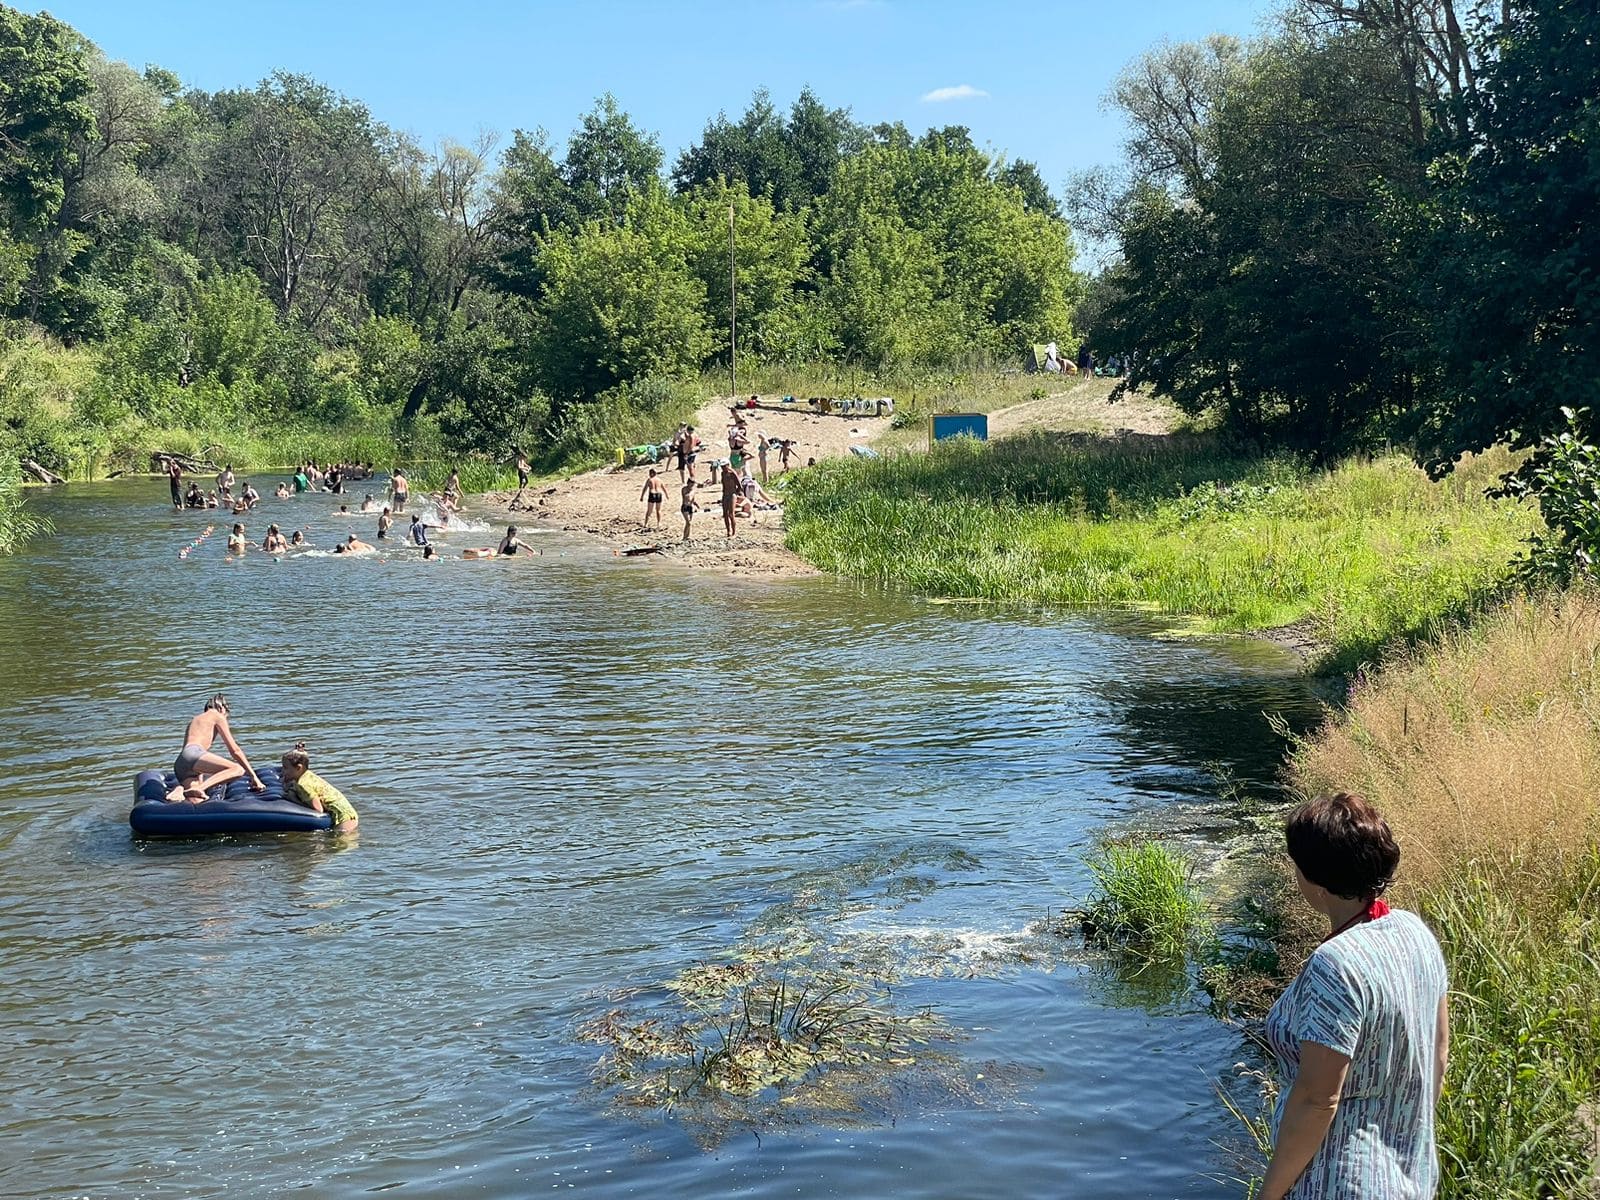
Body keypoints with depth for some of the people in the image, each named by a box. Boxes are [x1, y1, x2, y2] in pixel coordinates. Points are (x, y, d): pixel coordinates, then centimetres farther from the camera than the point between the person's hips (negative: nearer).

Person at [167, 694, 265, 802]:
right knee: (238, 770, -22)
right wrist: (254, 776, 12)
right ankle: (198, 788, -40)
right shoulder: (218, 716, 15)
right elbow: (234, 750, 10)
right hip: (193, 754, -8)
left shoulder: (194, 719, 38)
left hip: (179, 764, 8)